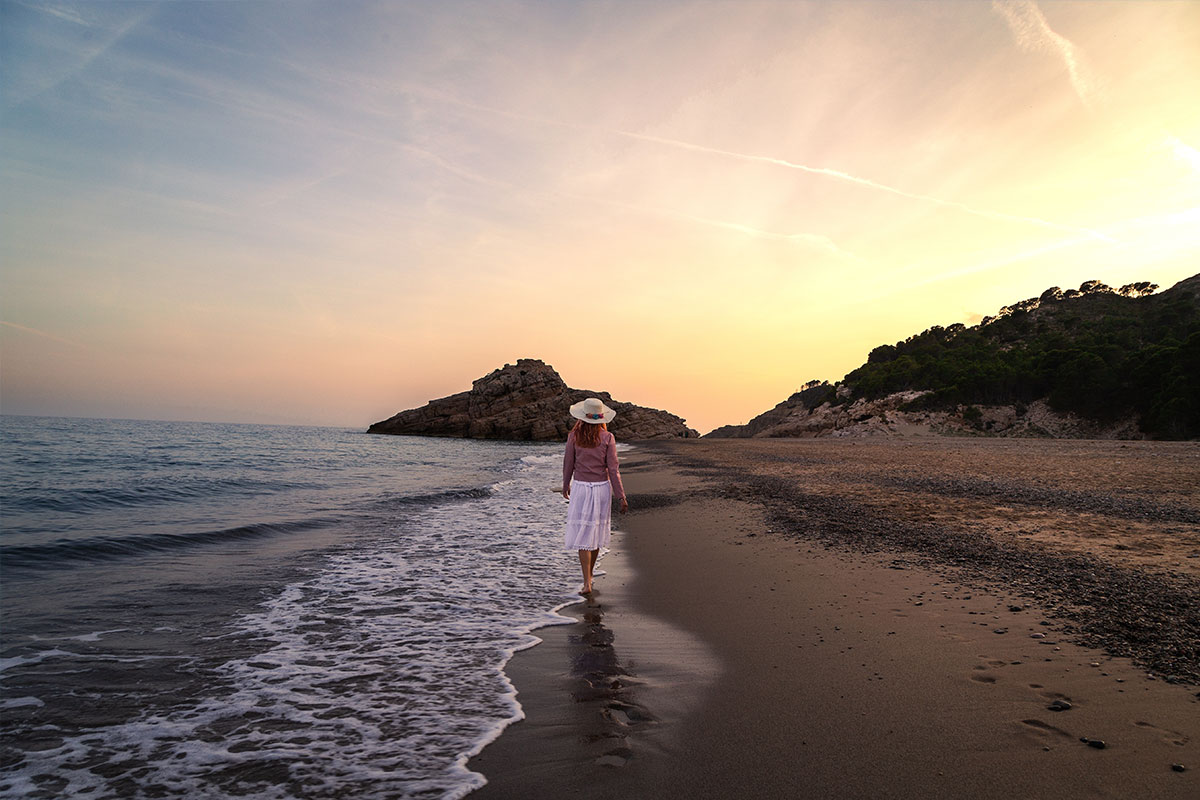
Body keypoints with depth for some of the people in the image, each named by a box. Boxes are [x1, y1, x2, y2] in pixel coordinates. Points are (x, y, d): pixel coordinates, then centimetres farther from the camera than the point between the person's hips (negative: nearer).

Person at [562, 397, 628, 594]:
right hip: (602, 488, 1)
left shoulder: (574, 436, -6)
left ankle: (587, 583, -5)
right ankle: (589, 574, 33)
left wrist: (565, 486, 19)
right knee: (596, 531, 17)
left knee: (583, 534, 2)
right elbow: (613, 469, -7)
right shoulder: (607, 438, -7)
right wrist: (621, 496, -1)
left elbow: (568, 464, 1)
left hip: (580, 488, -1)